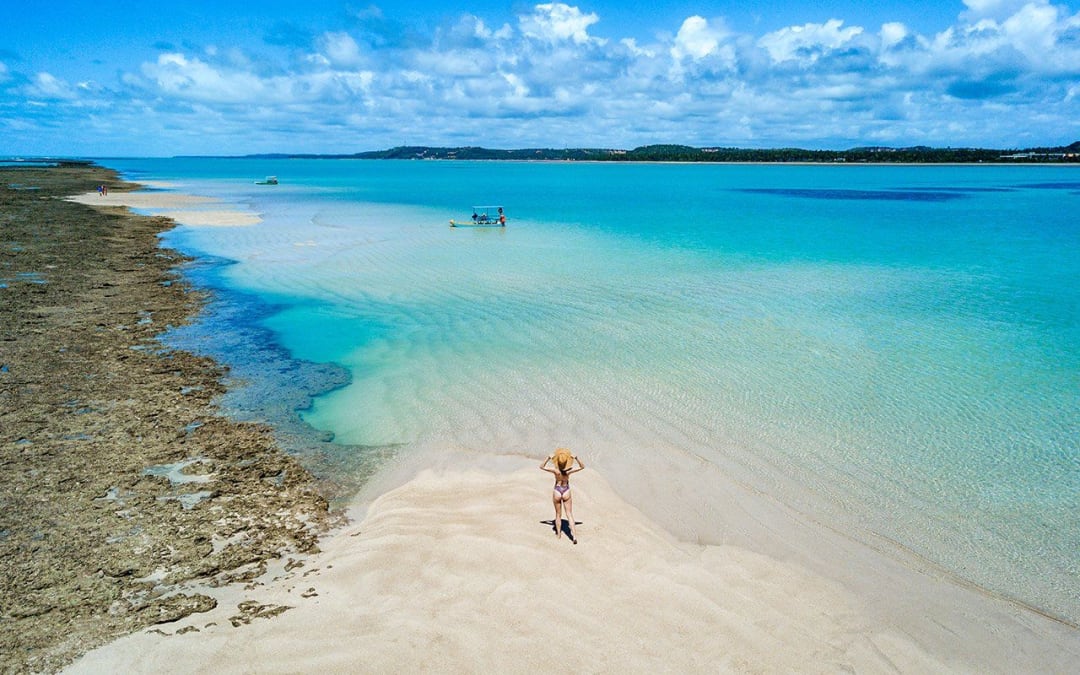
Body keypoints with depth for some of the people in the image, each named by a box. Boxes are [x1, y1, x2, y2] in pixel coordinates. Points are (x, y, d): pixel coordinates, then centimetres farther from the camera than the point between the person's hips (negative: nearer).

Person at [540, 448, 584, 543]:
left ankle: (558, 535, 28)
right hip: (566, 492, 0)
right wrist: (576, 458, -15)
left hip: (557, 492, 0)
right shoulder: (569, 471, -20)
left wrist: (548, 458, -15)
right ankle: (574, 535, -4)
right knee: (569, 515, 6)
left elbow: (541, 466, -11)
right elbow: (582, 467, -6)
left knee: (558, 514, 17)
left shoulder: (555, 470, -22)